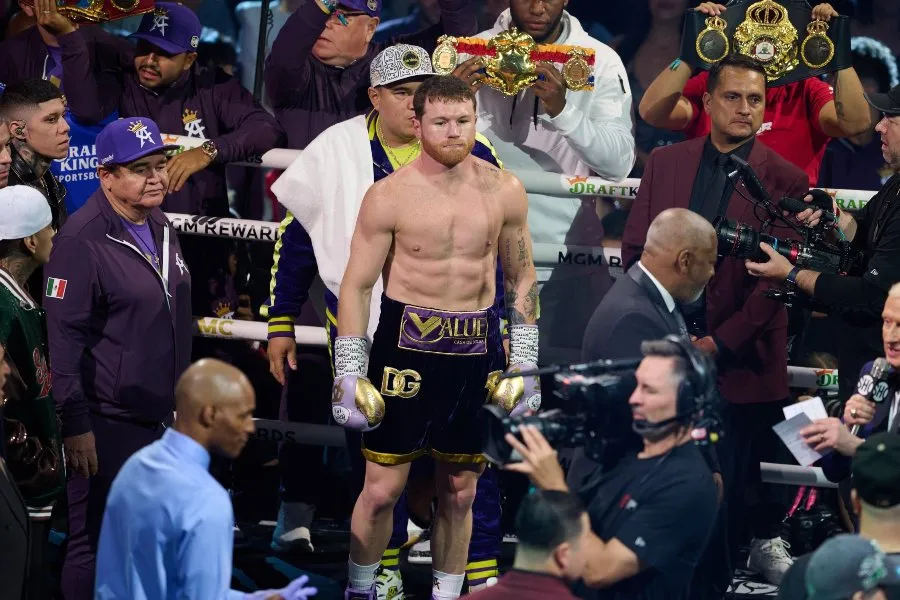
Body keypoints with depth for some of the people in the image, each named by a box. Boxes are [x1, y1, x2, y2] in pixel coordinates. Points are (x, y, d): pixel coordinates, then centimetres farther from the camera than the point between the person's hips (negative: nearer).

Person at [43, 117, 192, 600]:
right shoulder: (82, 239, -16)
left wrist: (181, 403, 24)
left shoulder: (160, 228, 11)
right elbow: (64, 339, -18)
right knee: (96, 547, -3)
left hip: (160, 417, 8)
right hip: (107, 427, -8)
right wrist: (74, 426, -20)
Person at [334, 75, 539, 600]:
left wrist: (524, 362, 9)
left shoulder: (503, 192, 2)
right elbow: (357, 285, -3)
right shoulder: (389, 196, -7)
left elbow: (521, 277, 12)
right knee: (382, 490, -1)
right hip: (405, 344, -3)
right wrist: (350, 373, -7)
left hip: (477, 349, 3)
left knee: (460, 491, 9)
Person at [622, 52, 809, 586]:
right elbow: (636, 249, 9)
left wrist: (721, 342, -12)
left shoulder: (784, 180, -2)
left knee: (732, 477, 2)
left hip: (739, 356, -3)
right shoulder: (666, 162, 9)